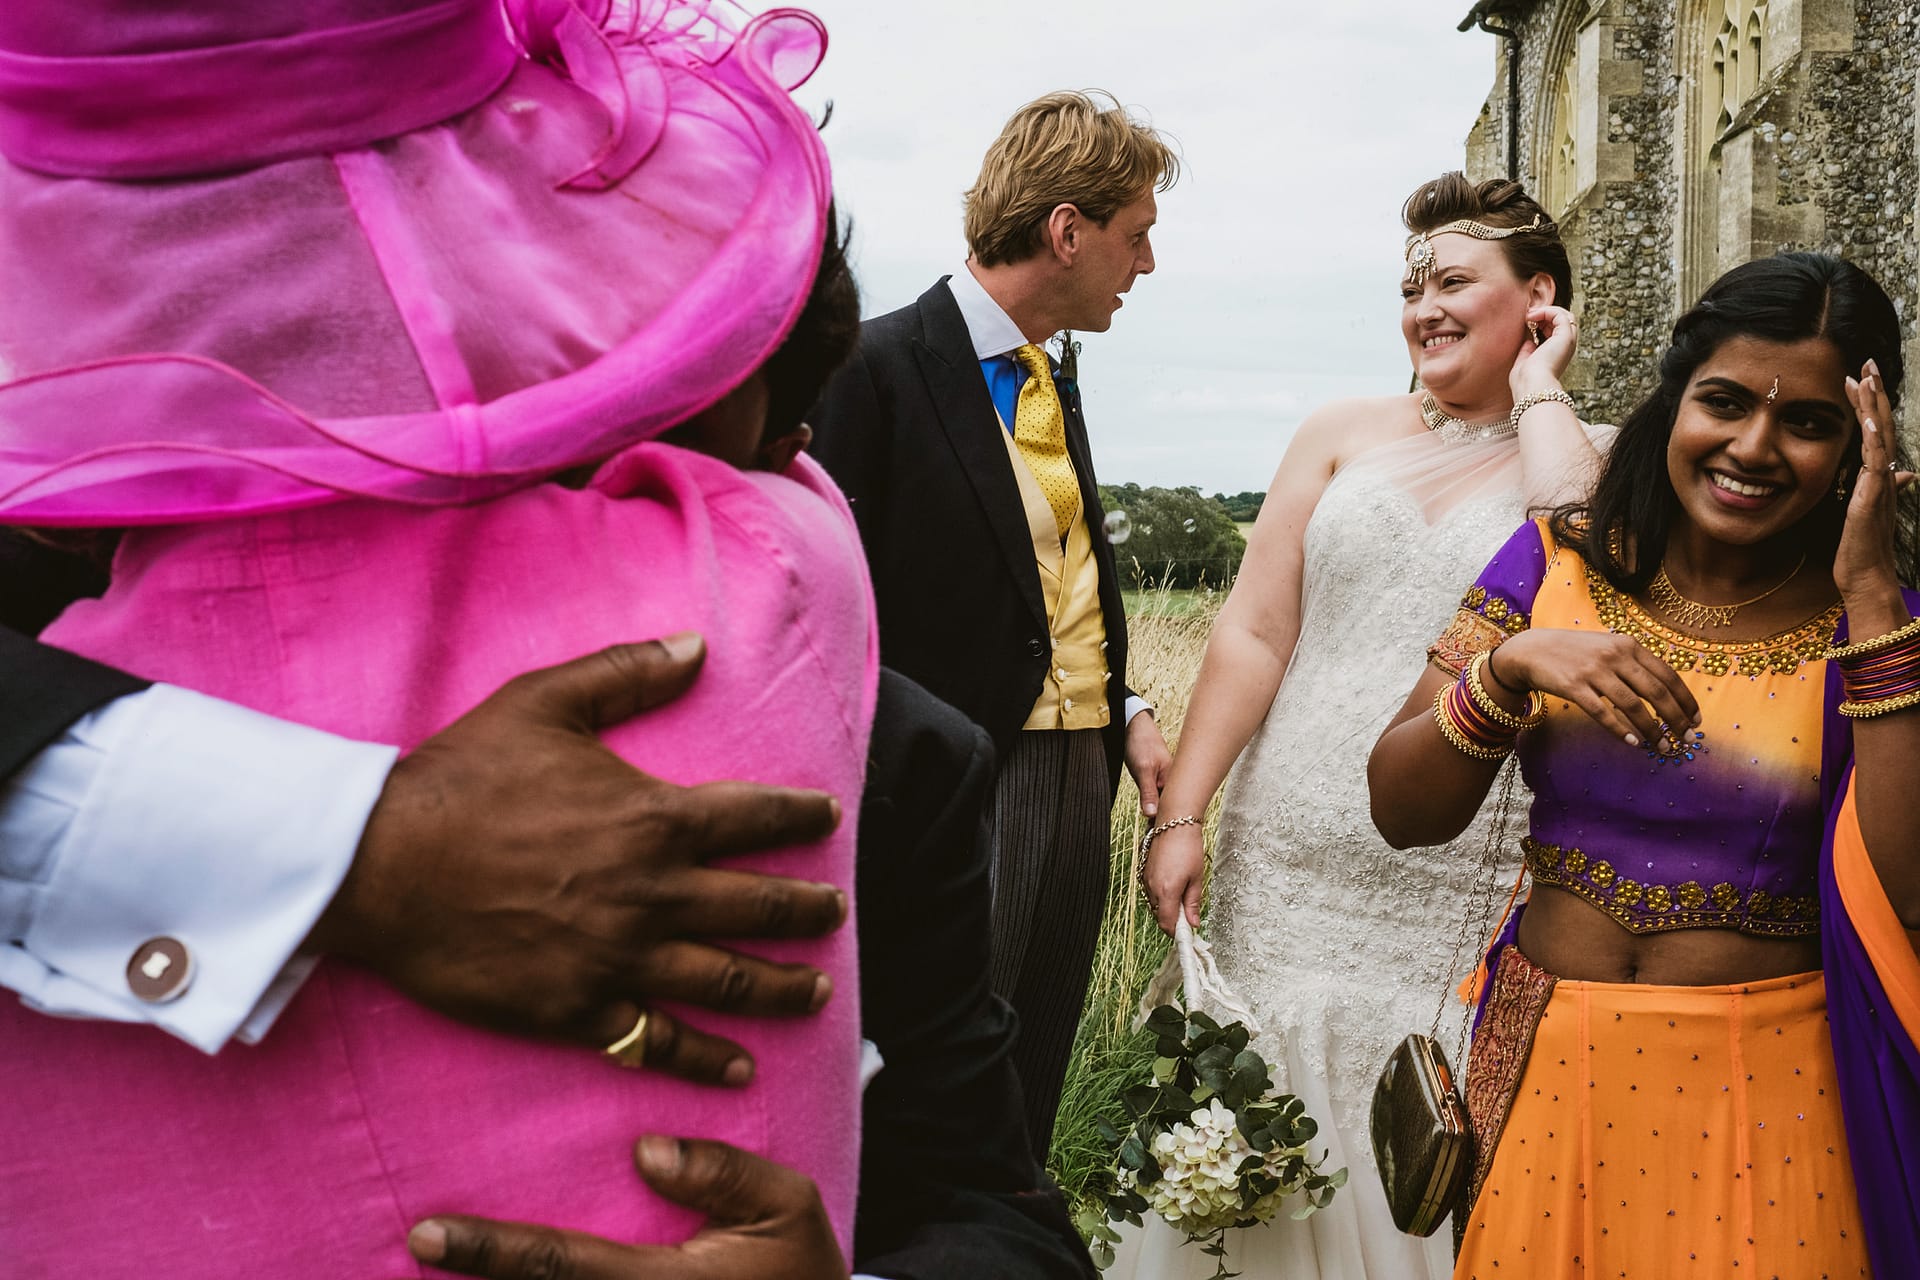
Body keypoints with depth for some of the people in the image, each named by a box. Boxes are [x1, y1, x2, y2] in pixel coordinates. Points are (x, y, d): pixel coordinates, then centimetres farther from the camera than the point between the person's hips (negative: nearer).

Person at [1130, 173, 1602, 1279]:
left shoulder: (1587, 456, 5)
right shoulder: (1346, 434, 10)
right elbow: (1254, 631, 4)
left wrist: (1537, 391, -6)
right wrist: (1182, 814, -2)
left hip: (1457, 890, -2)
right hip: (1290, 868, 2)